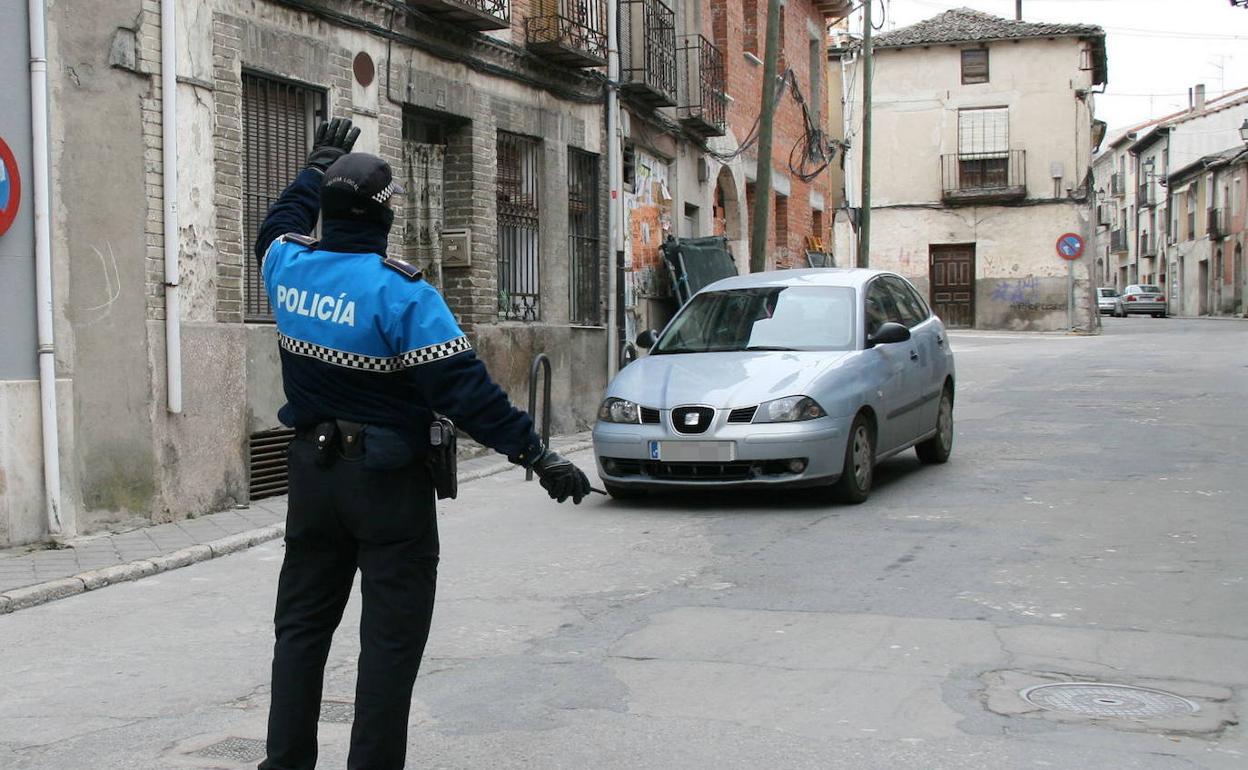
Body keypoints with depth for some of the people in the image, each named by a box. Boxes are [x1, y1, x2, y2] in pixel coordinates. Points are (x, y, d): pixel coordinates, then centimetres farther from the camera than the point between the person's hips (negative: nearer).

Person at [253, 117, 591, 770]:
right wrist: (537, 456, -20)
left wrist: (318, 168, 39)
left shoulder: (288, 266, -1)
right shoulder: (399, 292, -19)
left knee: (302, 622, 17)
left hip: (313, 471, 6)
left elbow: (278, 227, 26)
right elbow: (464, 389, -23)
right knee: (390, 637, 3)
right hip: (389, 483, -6)